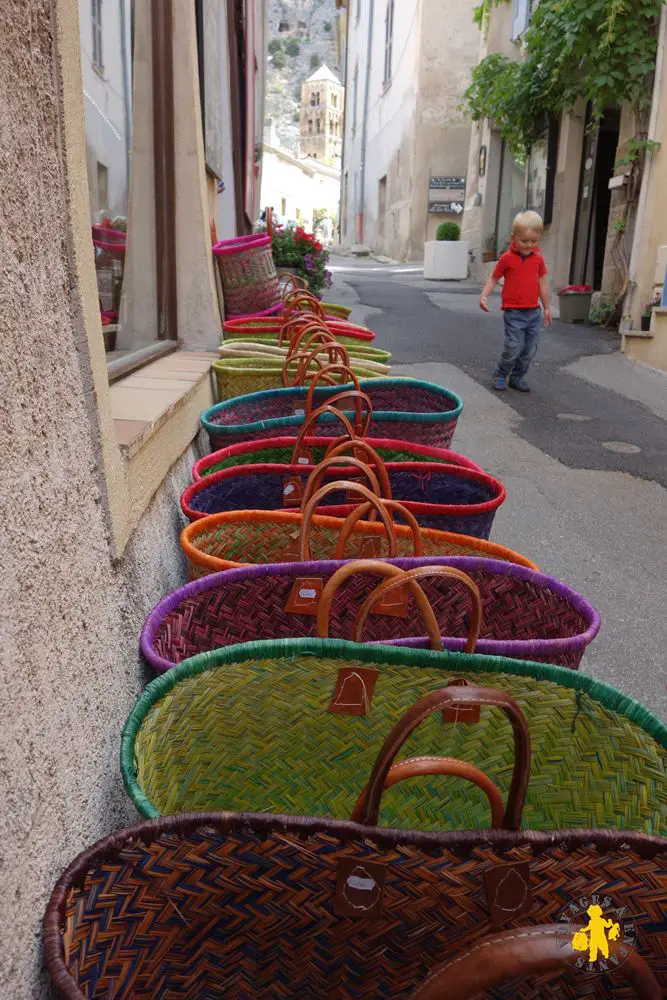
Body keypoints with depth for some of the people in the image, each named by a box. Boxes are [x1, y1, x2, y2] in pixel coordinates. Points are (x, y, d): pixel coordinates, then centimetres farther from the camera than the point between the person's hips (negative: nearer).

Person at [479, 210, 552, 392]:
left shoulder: (538, 259, 5)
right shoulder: (507, 258, -4)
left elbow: (543, 283, 13)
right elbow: (494, 278, 5)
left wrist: (547, 307, 16)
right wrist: (484, 296, -12)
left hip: (534, 311, 4)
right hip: (513, 312, -4)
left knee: (530, 349, 6)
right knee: (514, 347, -9)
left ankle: (517, 377, 21)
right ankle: (500, 375, 12)